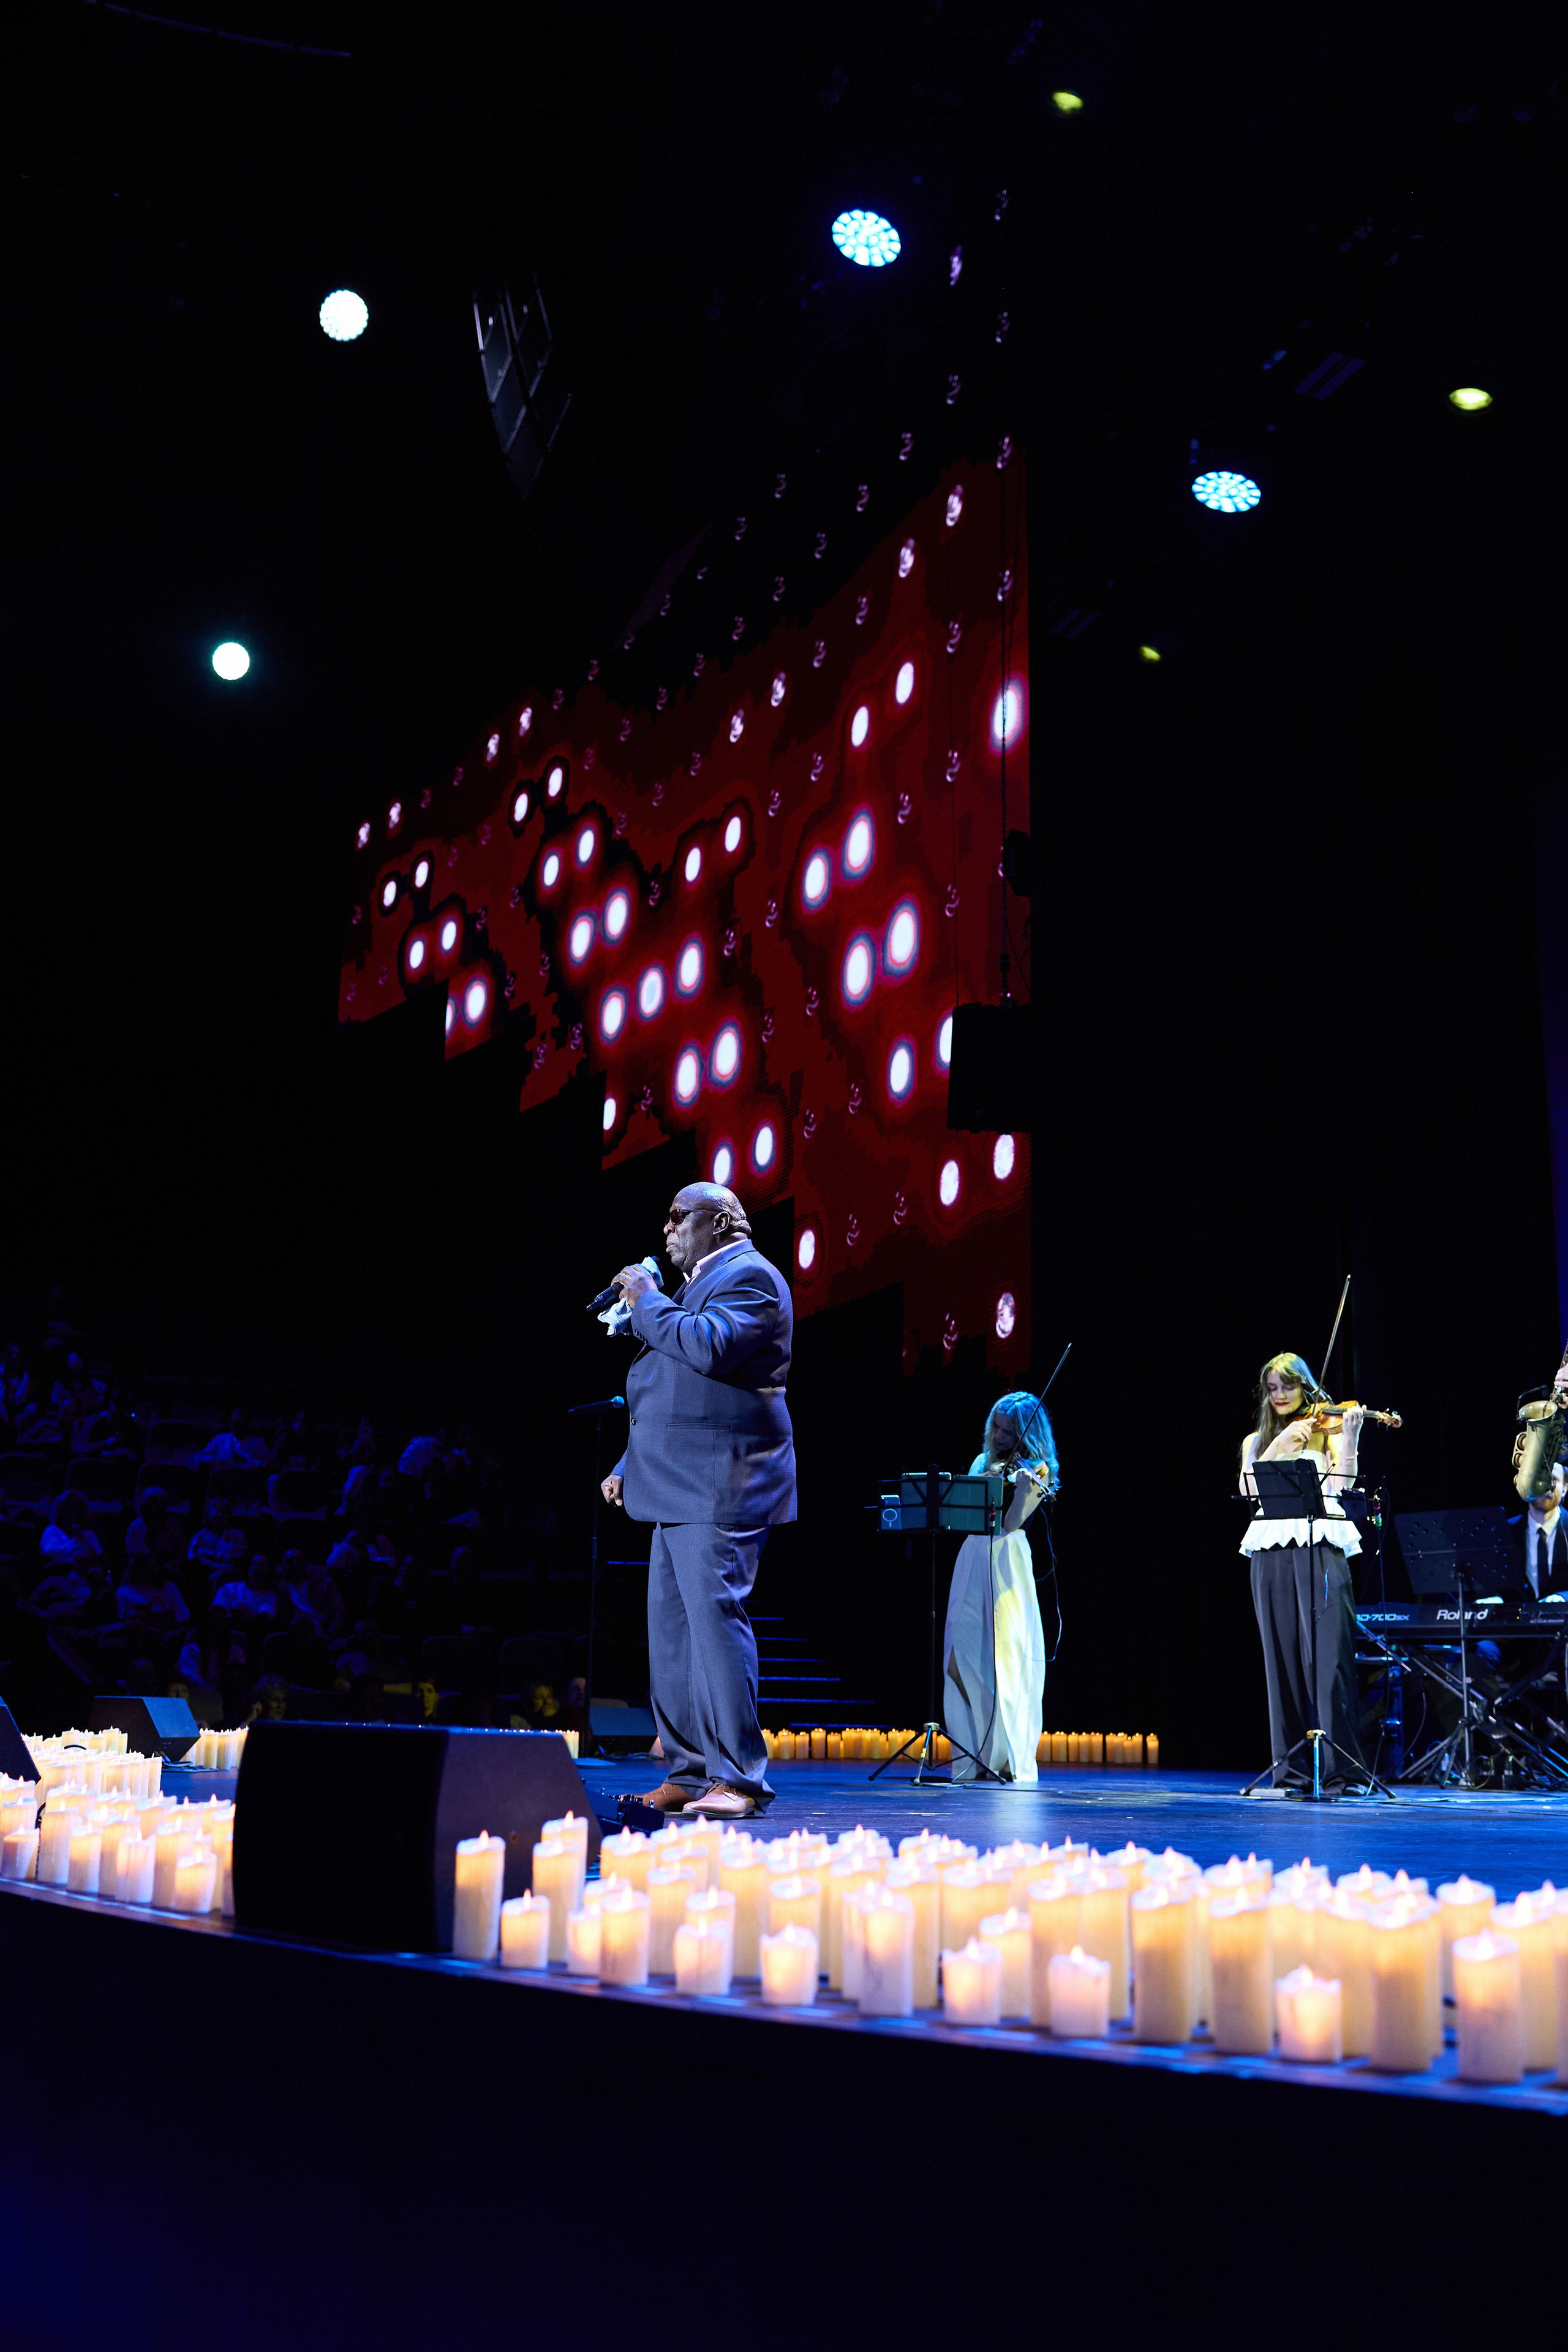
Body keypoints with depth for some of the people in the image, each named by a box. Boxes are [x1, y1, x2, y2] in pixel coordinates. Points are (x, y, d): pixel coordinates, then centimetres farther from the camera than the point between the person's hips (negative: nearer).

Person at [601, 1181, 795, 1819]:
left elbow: (709, 1348, -26)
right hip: (683, 1491, 11)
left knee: (714, 1617, -13)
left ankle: (738, 1780, -10)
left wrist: (647, 1302, -13)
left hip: (721, 1490, -11)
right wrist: (630, 1466, 24)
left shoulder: (748, 1276, -7)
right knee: (671, 1628, 9)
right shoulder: (703, 1284, 24)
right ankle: (688, 1774, 14)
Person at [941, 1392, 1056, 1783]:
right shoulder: (983, 1462, 16)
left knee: (1006, 1660, -7)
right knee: (964, 1658, 2)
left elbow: (1012, 1522, -12)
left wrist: (1025, 1487, -27)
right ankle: (974, 1757, 9)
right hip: (972, 1560, 6)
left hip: (1007, 1562, -6)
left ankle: (1011, 1760, -1)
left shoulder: (1036, 1471, -1)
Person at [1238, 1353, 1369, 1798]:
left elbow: (1342, 1485, -4)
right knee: (1283, 1658, 1)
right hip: (1271, 1551, 3)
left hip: (1320, 1548, -3)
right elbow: (1249, 1488, 2)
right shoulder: (1256, 1442, 21)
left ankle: (1342, 1769, -9)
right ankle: (1292, 1772, 4)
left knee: (1329, 1656, -11)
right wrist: (1281, 1443, -5)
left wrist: (1350, 1435, -14)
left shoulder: (1324, 1430, 12)